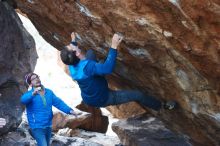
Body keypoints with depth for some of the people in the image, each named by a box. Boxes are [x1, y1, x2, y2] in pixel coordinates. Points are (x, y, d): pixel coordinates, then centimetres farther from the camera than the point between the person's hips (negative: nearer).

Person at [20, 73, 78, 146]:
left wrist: (69, 110, -12)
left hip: (48, 126, 6)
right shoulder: (30, 95, -12)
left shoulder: (49, 92, 5)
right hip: (37, 127, -6)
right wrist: (33, 93, -54)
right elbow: (23, 100, -34)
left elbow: (58, 102, 3)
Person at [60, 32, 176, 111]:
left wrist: (73, 41, 24)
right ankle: (161, 106, 20)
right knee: (137, 95, -3)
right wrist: (114, 46, -54)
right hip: (102, 99, -8)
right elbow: (108, 68, -54)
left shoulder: (72, 66, -14)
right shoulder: (86, 66, -42)